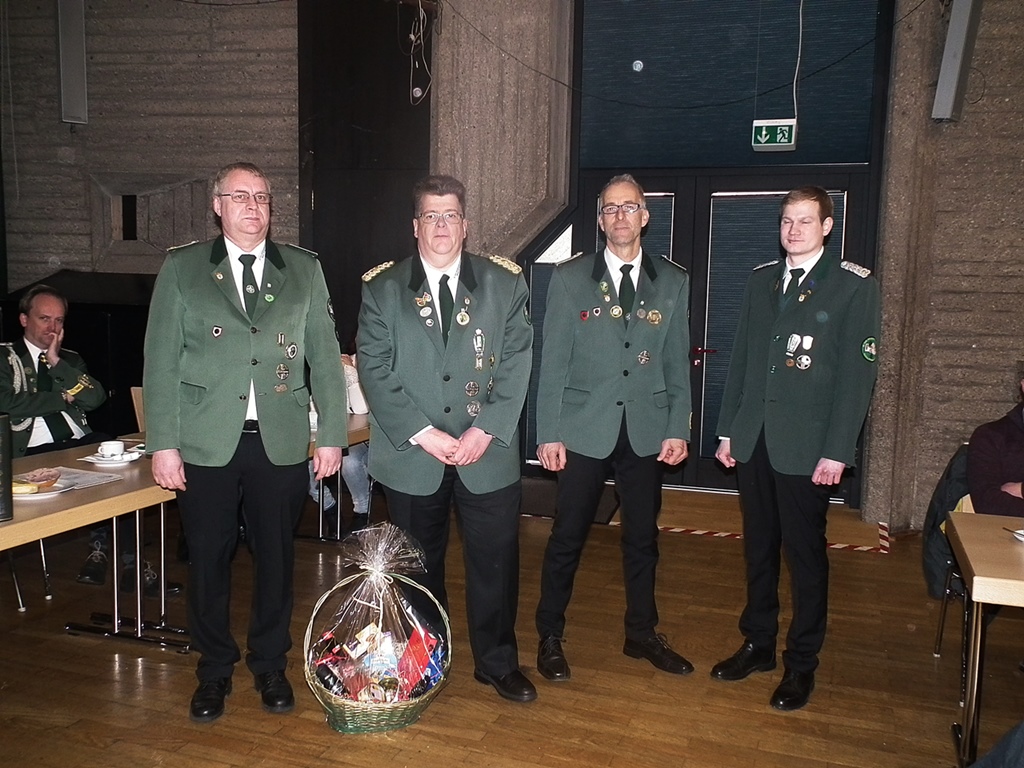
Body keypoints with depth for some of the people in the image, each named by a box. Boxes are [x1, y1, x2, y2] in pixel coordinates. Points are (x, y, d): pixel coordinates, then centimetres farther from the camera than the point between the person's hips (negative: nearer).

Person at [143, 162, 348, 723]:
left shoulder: (305, 270, 8)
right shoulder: (181, 267, 5)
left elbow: (325, 356, 6)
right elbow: (160, 361, 1)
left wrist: (331, 434, 2)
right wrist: (163, 444, -5)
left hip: (281, 441, 1)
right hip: (206, 443, 0)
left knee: (275, 558, 10)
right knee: (208, 560, 9)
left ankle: (270, 664, 30)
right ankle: (214, 670, 29)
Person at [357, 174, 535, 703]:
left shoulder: (504, 283, 4)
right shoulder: (382, 288, 3)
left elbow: (517, 361, -1)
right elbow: (374, 370, -4)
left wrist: (487, 429, -12)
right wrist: (423, 433, -13)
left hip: (489, 454, 0)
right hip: (410, 457, 0)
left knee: (496, 560, 7)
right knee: (419, 565, 13)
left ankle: (498, 662, 26)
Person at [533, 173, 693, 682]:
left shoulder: (673, 282, 5)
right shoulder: (569, 278, -1)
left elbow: (677, 362, 6)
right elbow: (553, 361, -3)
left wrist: (678, 429, 0)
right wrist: (548, 433, -7)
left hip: (647, 430, 2)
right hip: (584, 428, -2)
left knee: (642, 537, 14)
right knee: (567, 538, 6)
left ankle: (641, 633, 31)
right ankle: (550, 638, 22)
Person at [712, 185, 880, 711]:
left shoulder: (854, 287, -4)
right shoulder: (761, 280, 11)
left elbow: (857, 373, -8)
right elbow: (741, 359, 12)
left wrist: (837, 451, -13)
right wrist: (727, 430, 9)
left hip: (807, 446, -4)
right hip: (753, 440, 5)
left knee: (805, 553, 6)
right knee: (758, 547, 14)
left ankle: (801, 663, 20)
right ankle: (758, 644, 29)